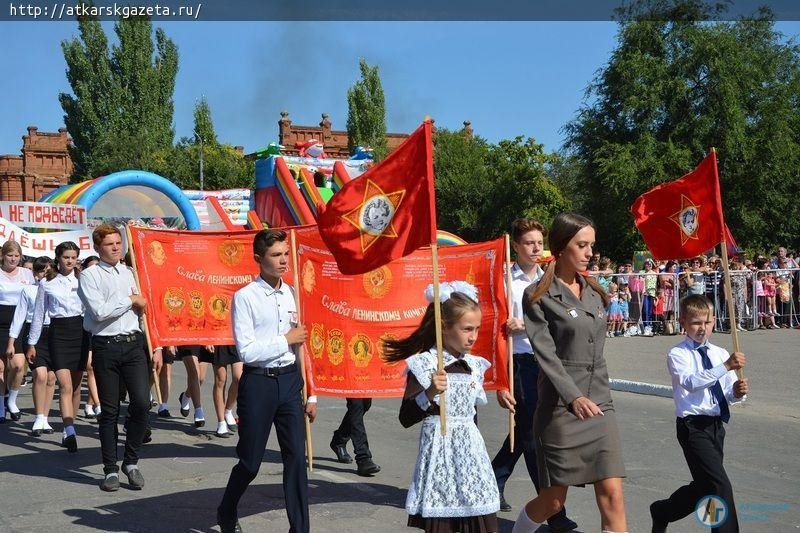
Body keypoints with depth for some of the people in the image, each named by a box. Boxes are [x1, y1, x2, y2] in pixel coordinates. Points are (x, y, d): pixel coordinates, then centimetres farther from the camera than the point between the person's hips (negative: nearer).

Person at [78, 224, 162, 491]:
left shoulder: (131, 273, 14)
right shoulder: (90, 276, 1)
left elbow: (146, 311, 14)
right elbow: (99, 311, -14)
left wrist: (156, 348, 9)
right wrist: (131, 300, -5)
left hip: (134, 345, 3)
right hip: (106, 346, -3)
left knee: (141, 403, -9)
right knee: (109, 410, 4)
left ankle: (131, 462, 9)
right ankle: (111, 469, 15)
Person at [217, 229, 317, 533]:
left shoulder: (293, 294, 7)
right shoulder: (245, 297, -9)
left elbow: (303, 347, 10)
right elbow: (246, 351, -16)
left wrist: (311, 395, 9)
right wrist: (286, 340, -10)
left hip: (290, 382, 4)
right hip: (259, 383, -4)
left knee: (296, 457, 1)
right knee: (250, 462, 8)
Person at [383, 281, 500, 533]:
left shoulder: (474, 365, 9)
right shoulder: (424, 365, -9)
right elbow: (406, 418, -12)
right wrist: (429, 393, -25)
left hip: (470, 451, 6)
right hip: (439, 449, -5)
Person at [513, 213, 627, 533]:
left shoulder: (595, 293, 12)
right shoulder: (538, 296, -6)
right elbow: (545, 353, -16)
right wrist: (573, 397, -28)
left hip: (600, 406, 5)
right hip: (560, 407, -5)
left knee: (612, 495, -4)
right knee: (553, 501, 6)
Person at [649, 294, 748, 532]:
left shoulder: (720, 353, 10)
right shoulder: (677, 354, -7)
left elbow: (729, 394, 8)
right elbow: (691, 382, -26)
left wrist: (738, 391, -16)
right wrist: (726, 366, -34)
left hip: (716, 425, 7)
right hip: (693, 426, -7)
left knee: (704, 486, 16)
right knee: (720, 485, -15)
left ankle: (661, 512, 37)